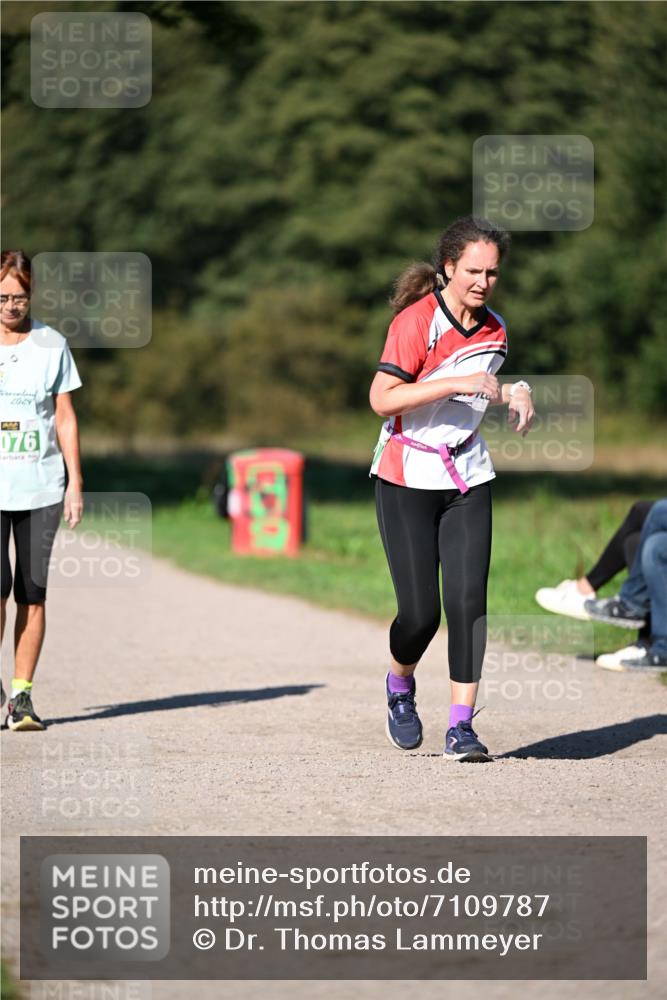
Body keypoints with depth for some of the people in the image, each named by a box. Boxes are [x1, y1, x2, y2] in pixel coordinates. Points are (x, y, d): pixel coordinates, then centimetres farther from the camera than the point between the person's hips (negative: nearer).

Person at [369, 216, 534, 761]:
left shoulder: (494, 329, 5)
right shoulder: (416, 320, -15)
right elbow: (382, 399, -23)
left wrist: (515, 392, 3)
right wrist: (458, 384, -28)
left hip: (468, 478, 5)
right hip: (407, 479, -5)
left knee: (468, 601, -7)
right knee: (420, 613, -6)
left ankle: (461, 726, -3)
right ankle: (400, 686, 26)